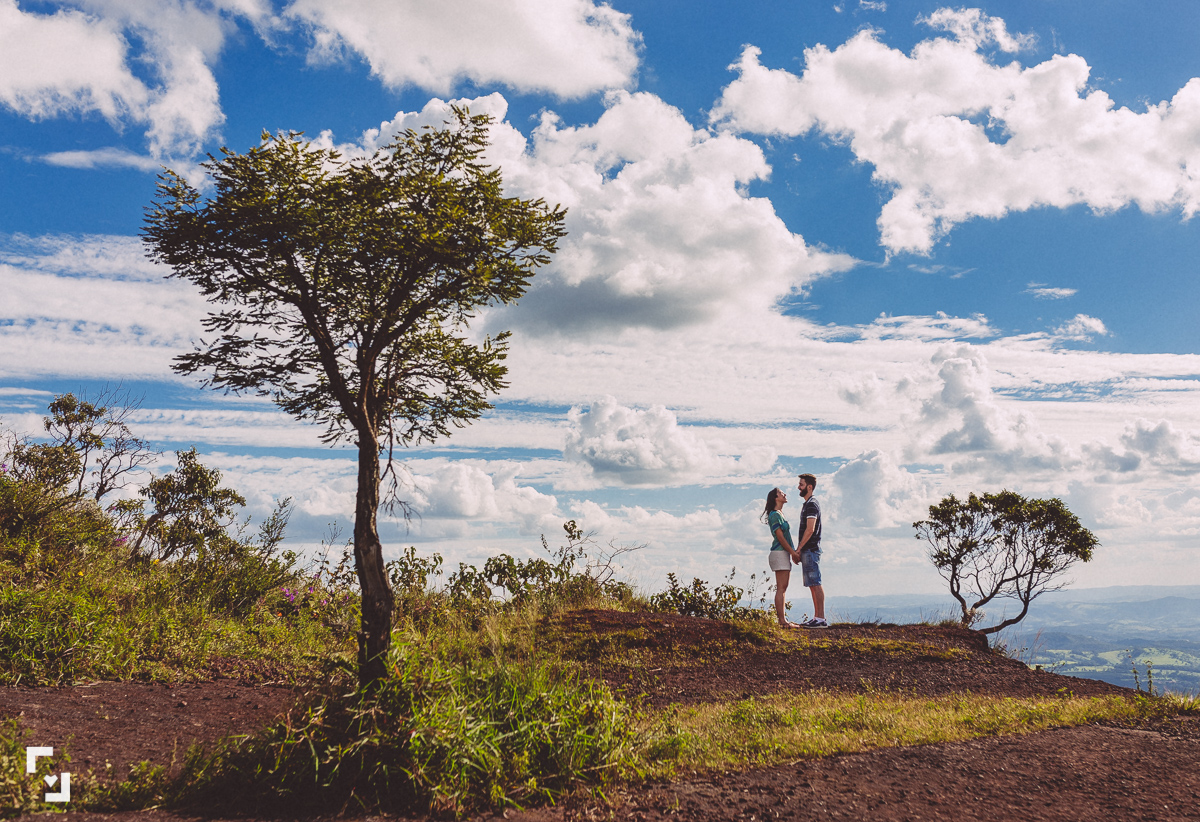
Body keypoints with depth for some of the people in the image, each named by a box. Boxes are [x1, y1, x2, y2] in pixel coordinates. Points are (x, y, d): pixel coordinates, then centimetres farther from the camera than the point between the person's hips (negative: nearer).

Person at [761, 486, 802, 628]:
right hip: (779, 553, -10)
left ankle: (782, 618, 10)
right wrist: (793, 552, -13)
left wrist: (793, 553, 14)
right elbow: (780, 536, -15)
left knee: (783, 588, 8)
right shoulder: (774, 515, -10)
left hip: (784, 553, 10)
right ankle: (782, 621, -12)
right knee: (781, 588, -11)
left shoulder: (780, 514, 20)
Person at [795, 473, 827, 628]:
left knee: (816, 584, -10)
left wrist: (798, 549, -16)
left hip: (810, 550, -10)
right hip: (808, 550, 10)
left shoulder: (812, 504, -11)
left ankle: (821, 619, -10)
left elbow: (810, 529, -19)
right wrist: (800, 551, 18)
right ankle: (817, 618, 12)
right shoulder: (808, 504, 20)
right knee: (813, 585, 10)